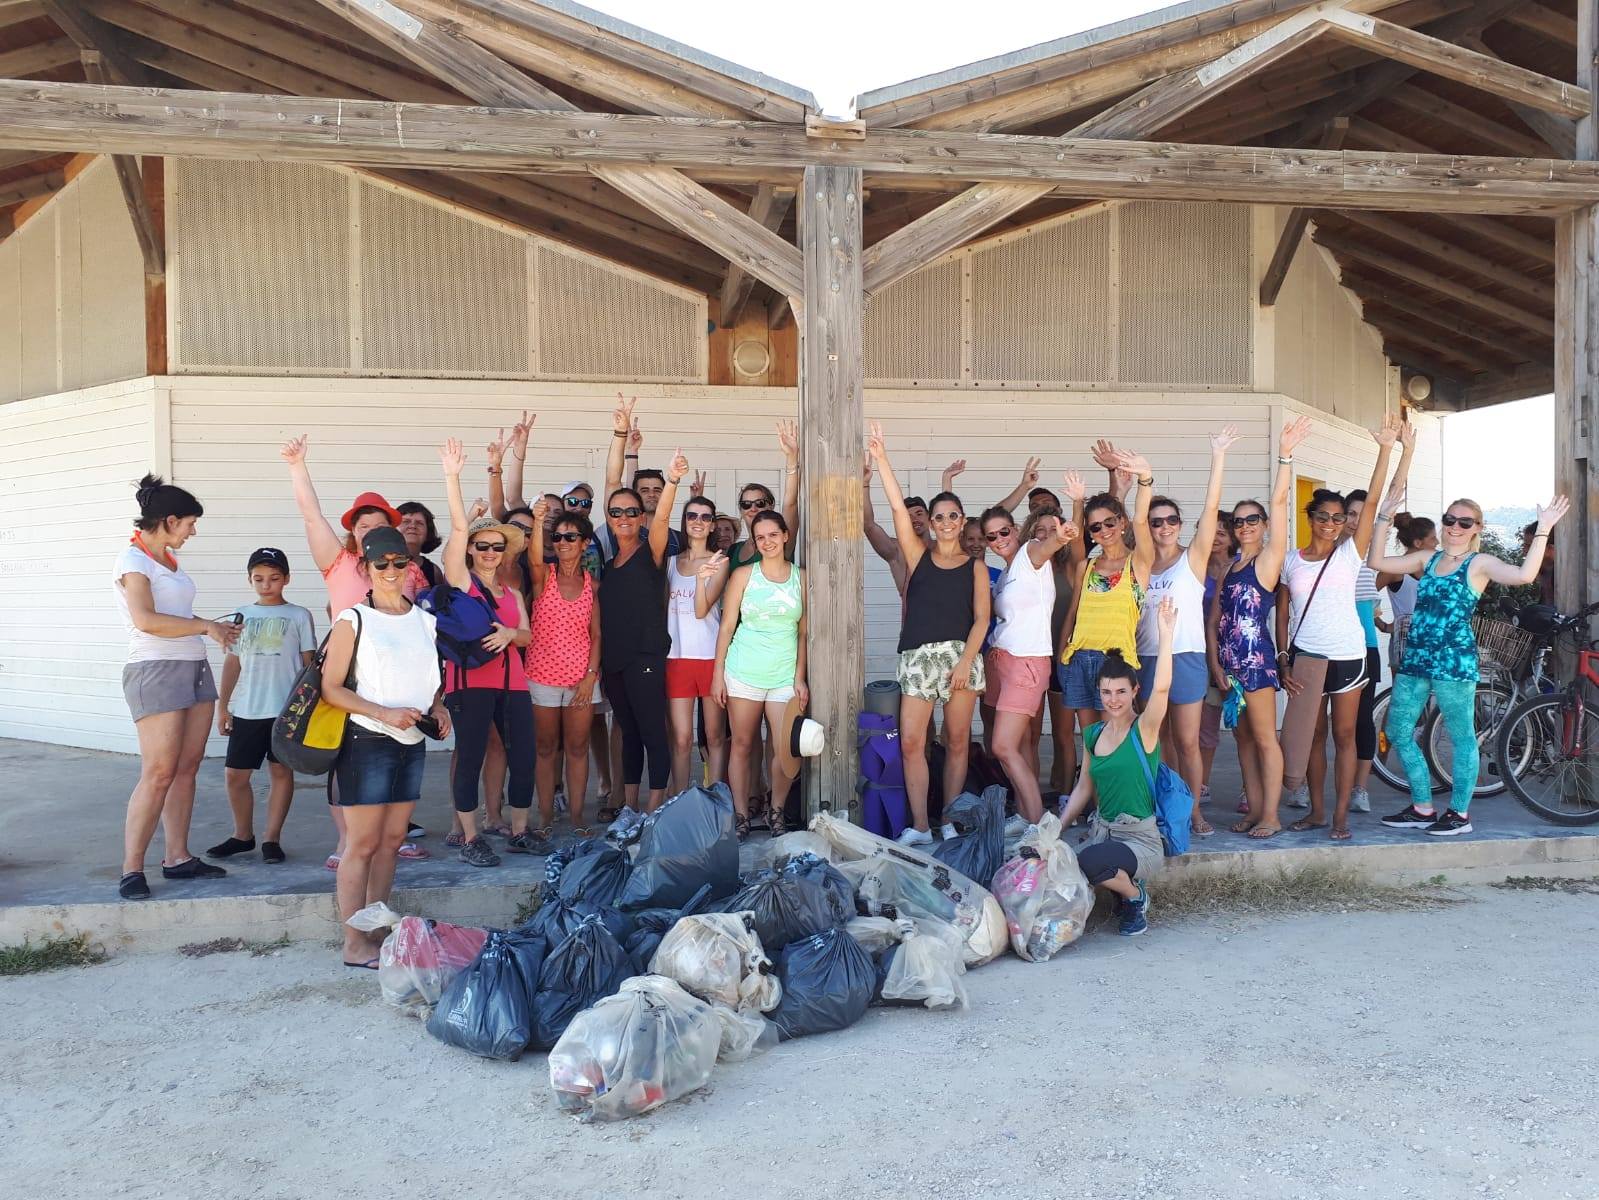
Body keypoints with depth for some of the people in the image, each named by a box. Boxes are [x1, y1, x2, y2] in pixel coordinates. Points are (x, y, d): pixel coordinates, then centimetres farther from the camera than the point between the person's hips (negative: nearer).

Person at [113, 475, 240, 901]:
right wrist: (205, 626, -14)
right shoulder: (134, 560, -9)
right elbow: (146, 620, -21)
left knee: (187, 769, 7)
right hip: (156, 671, -8)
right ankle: (131, 869, -3)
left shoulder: (169, 559, 16)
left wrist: (215, 628, 9)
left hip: (194, 667, 8)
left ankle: (177, 858, 13)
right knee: (158, 774, -9)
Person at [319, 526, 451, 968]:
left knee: (391, 841, 11)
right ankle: (355, 944, 4)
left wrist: (438, 708, 2)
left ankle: (378, 931, 20)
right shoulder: (353, 620, -6)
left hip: (412, 743, 6)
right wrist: (384, 713, -18)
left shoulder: (426, 620, 10)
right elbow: (330, 687, -9)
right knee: (362, 844, -3)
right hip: (367, 742, -6)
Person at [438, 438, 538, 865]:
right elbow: (459, 527, -8)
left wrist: (509, 633, -11)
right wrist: (452, 476, -17)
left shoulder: (511, 592, 19)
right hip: (470, 679, -5)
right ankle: (470, 839, 7)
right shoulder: (460, 580, 3)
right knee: (470, 758, -3)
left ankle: (519, 832, 17)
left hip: (512, 681, 5)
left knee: (523, 757, 4)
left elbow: (527, 634, 12)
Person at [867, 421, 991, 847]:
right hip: (917, 655, 1)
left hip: (961, 654, 0)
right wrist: (880, 459, -11)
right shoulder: (917, 554, 10)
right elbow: (898, 508, -1)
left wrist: (966, 661, -12)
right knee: (911, 742, -6)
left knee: (957, 742, 3)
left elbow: (981, 617, 1)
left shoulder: (975, 566, 9)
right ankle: (919, 825, -1)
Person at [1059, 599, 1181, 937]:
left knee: (1090, 860, -35)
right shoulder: (1092, 734, 8)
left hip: (1141, 838, -5)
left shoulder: (1144, 729, -8)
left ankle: (1135, 896, -1)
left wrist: (1166, 635, -35)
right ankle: (1120, 882, 7)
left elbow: (1161, 687, -27)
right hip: (1102, 831, 5)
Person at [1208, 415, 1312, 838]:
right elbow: (1214, 622, 16)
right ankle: (1254, 810, 17)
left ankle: (1270, 816, 0)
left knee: (1265, 739, -4)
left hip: (1257, 659, -7)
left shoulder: (1269, 559, -3)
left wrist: (1285, 456, -24)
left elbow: (1279, 503, -15)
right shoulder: (1228, 569, 16)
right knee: (1243, 738, 11)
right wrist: (1216, 666, 8)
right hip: (1229, 663, 7)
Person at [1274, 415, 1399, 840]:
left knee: (1344, 734, 4)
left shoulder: (1350, 553, 0)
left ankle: (1341, 814, 11)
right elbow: (1282, 614, 6)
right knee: (1311, 734, 9)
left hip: (1347, 655, -2)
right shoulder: (1290, 561, 4)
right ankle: (1317, 810, 21)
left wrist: (1385, 449, -19)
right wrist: (1282, 660, -2)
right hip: (1304, 658, 2)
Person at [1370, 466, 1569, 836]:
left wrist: (1542, 530, -22)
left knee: (1462, 737, 4)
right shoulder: (1427, 558, 13)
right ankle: (1422, 808, 21)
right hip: (1415, 659, 6)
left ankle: (1459, 813, 15)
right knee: (1397, 733, 9)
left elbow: (1524, 574, -21)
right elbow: (1376, 561, 9)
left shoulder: (1479, 563, -3)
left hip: (1455, 662, -6)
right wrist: (1386, 515, 7)